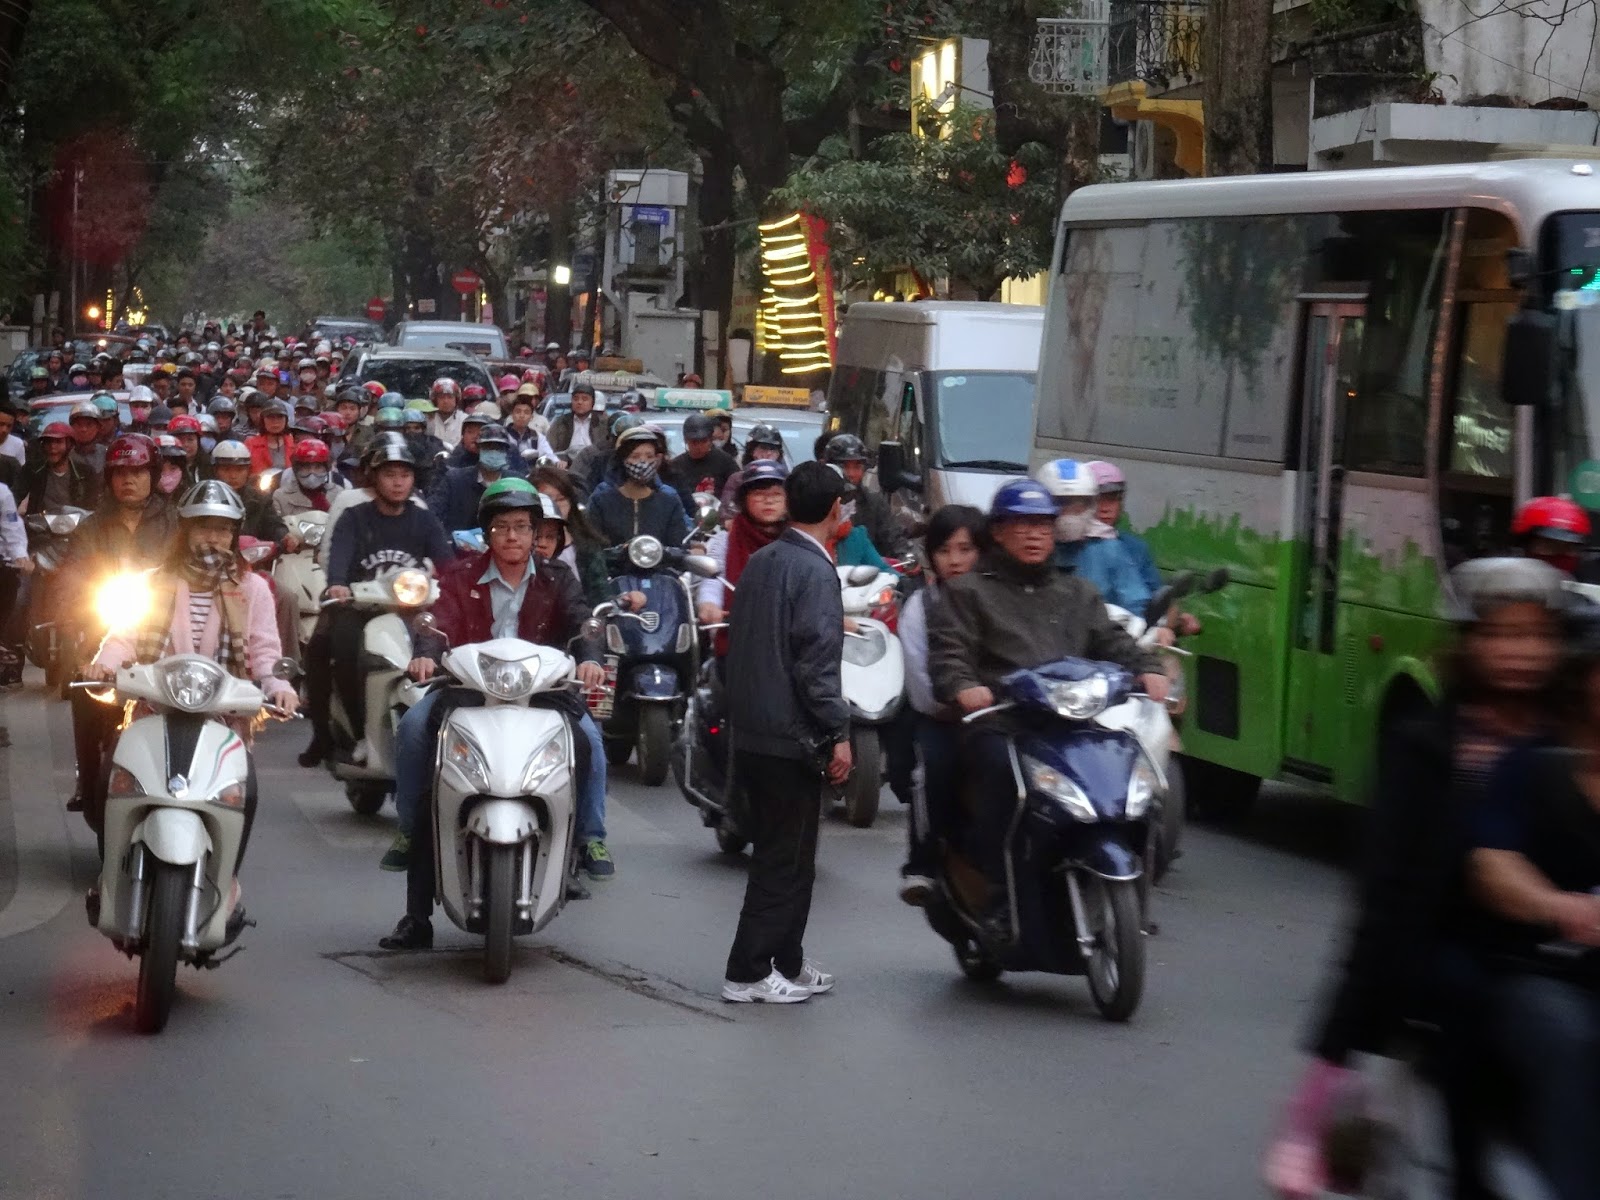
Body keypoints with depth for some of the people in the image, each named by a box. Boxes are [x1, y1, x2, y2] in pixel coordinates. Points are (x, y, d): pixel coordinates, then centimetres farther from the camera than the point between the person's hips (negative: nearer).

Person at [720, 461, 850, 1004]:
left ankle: (787, 962, 25)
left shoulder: (760, 562, 11)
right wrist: (838, 734, -16)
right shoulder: (814, 571, -14)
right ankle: (747, 973, -1)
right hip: (791, 736, -9)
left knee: (778, 853, 17)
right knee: (786, 861, -2)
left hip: (750, 732, 9)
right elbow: (817, 661, -20)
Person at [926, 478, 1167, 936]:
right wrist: (963, 687, -21)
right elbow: (946, 652, 2)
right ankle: (999, 894, -30)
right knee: (1003, 770, -37)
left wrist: (1147, 669, -4)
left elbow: (1111, 641, 18)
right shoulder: (967, 592, 17)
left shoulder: (1077, 594, 30)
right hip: (998, 725, -3)